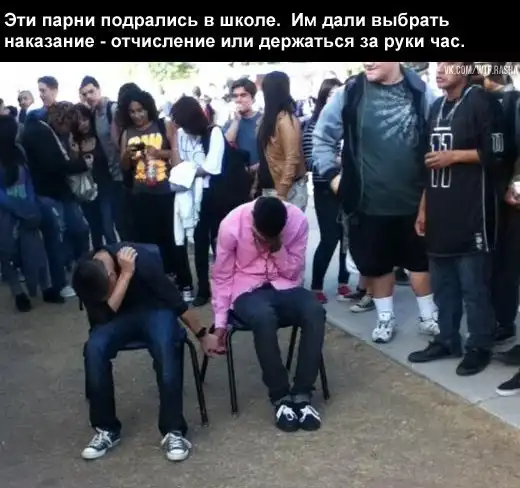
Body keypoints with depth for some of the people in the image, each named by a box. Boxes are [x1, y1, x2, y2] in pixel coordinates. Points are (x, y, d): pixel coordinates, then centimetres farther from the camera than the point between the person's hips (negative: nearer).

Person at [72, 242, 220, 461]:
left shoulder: (141, 259, -28)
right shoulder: (84, 277, -19)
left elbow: (175, 299, -17)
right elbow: (102, 317, -26)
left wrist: (203, 335, -7)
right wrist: (126, 275, -33)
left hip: (154, 309, -2)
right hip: (118, 317, 3)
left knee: (166, 347, -35)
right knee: (94, 348, -28)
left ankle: (174, 431, -25)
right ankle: (106, 429, -13)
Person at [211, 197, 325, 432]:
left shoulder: (298, 220, -14)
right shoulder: (232, 225, -18)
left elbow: (294, 273, -5)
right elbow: (221, 277, -6)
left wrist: (278, 249, -23)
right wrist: (220, 321, -7)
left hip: (285, 287, 2)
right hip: (248, 290, -2)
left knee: (315, 312, -30)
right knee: (264, 318, -37)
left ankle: (302, 394, -21)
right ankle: (281, 397, -19)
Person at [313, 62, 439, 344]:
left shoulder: (420, 92, -4)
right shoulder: (351, 94, -4)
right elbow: (322, 137, 5)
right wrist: (332, 174, -1)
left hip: (414, 200, 0)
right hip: (369, 202, 0)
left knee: (420, 259, 14)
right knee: (376, 264, 12)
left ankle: (428, 316, 33)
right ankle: (385, 317, 31)